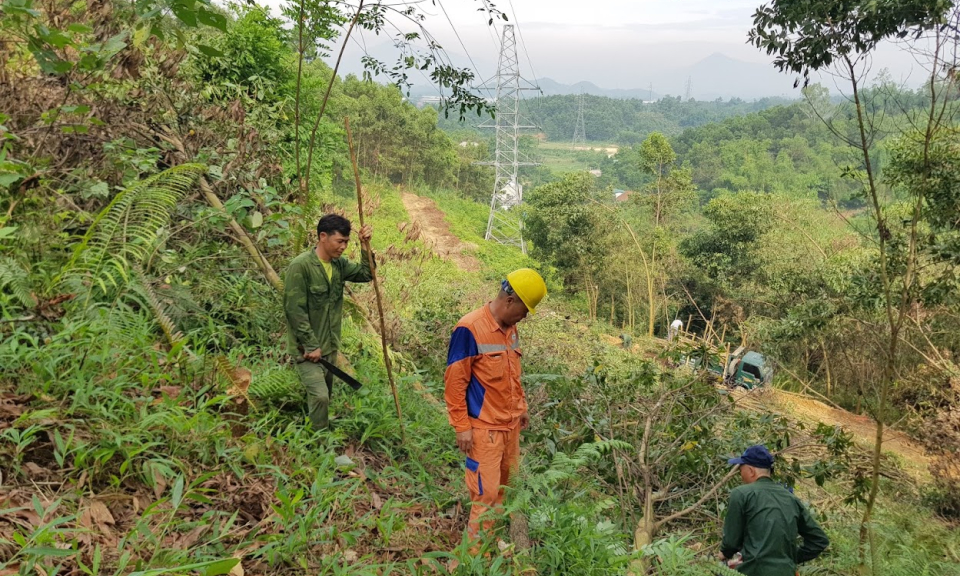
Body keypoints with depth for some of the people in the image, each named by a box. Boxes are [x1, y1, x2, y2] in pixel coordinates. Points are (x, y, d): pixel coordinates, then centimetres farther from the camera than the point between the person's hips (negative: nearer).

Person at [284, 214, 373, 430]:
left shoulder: (339, 264, 3)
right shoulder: (300, 266, -20)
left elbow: (366, 274, 9)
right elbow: (294, 310, -20)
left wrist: (365, 247, -6)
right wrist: (311, 345, -19)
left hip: (330, 346, 7)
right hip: (308, 348, -7)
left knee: (325, 396, 15)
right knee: (320, 396, -15)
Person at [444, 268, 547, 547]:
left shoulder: (510, 327, 8)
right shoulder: (470, 329, -17)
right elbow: (455, 380, -15)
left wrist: (521, 407, 21)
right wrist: (462, 426, -15)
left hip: (510, 424, 8)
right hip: (483, 428, -8)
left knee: (503, 486, 14)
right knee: (486, 492, -3)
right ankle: (476, 549, 10)